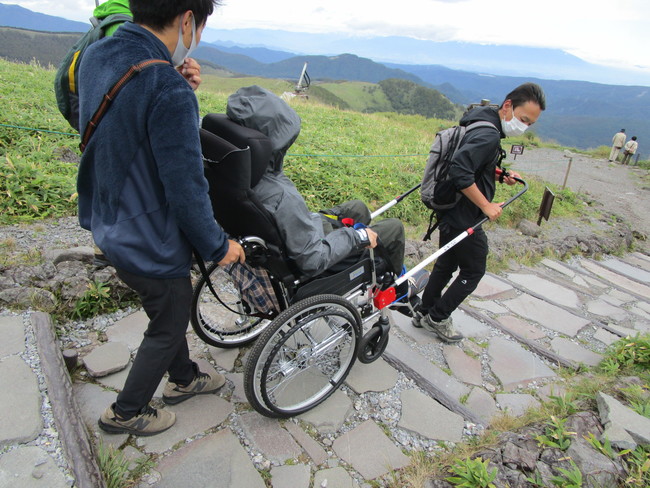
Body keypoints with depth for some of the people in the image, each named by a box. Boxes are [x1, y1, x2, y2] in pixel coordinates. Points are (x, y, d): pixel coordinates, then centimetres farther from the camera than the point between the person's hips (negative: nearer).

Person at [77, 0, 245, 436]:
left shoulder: (95, 57, -1)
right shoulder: (169, 90, -30)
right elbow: (186, 190, -27)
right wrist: (218, 246, -11)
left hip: (110, 225, 9)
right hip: (150, 242, -9)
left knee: (170, 310, 27)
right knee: (167, 326, 17)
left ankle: (184, 378, 51)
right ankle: (126, 412, 39)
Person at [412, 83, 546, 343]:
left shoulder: (483, 127, 10)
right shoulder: (488, 135, -22)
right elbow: (460, 171, -33)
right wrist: (486, 205, -25)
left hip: (449, 214, 10)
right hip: (463, 220, -10)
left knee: (446, 264, 21)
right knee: (473, 271, 8)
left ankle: (424, 313, 34)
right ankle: (437, 318, 20)